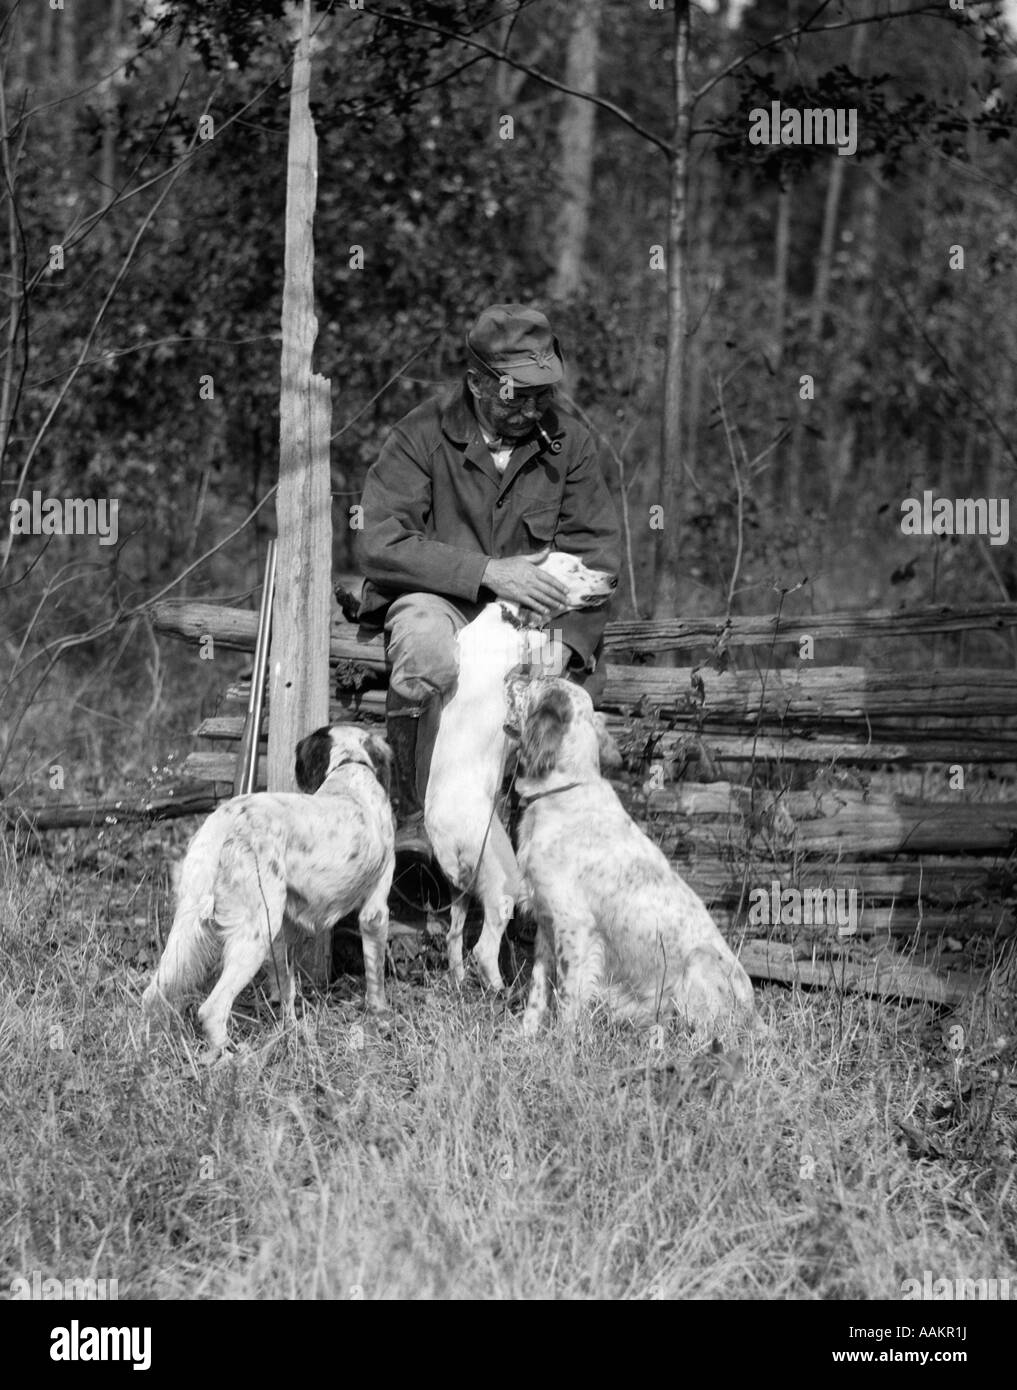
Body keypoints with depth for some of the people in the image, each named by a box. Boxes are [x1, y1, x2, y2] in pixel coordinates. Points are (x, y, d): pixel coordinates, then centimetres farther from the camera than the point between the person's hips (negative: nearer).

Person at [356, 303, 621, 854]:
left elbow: (595, 552, 0)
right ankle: (416, 819, -26)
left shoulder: (568, 440, 3)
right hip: (439, 599, -3)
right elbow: (380, 546, -18)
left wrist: (565, 645, -16)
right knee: (427, 644, -37)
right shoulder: (422, 436, -8)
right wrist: (486, 572, -28)